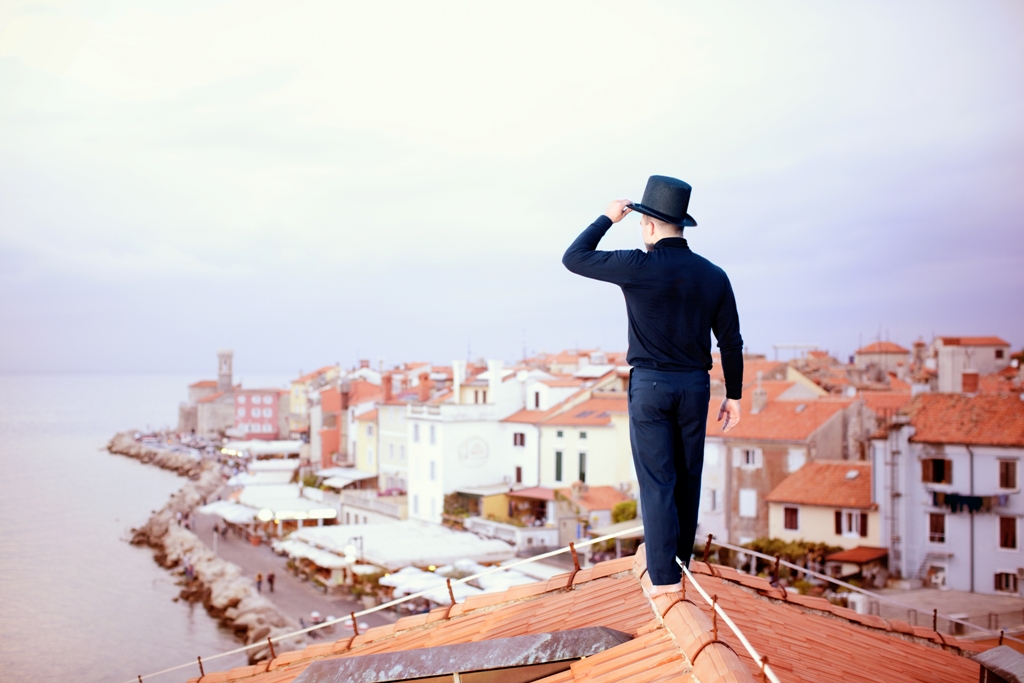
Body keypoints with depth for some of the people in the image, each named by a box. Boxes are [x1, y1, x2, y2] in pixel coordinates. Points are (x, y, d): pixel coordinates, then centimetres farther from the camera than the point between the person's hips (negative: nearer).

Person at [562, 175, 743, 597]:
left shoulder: (638, 267, -12)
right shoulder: (713, 275, 2)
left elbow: (574, 258, -2)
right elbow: (731, 341, 5)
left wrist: (607, 219, 9)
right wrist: (733, 395, 14)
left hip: (649, 386, -4)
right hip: (695, 386, 4)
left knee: (657, 481, 1)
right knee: (688, 478, 15)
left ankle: (665, 576, 2)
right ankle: (680, 561, 27)